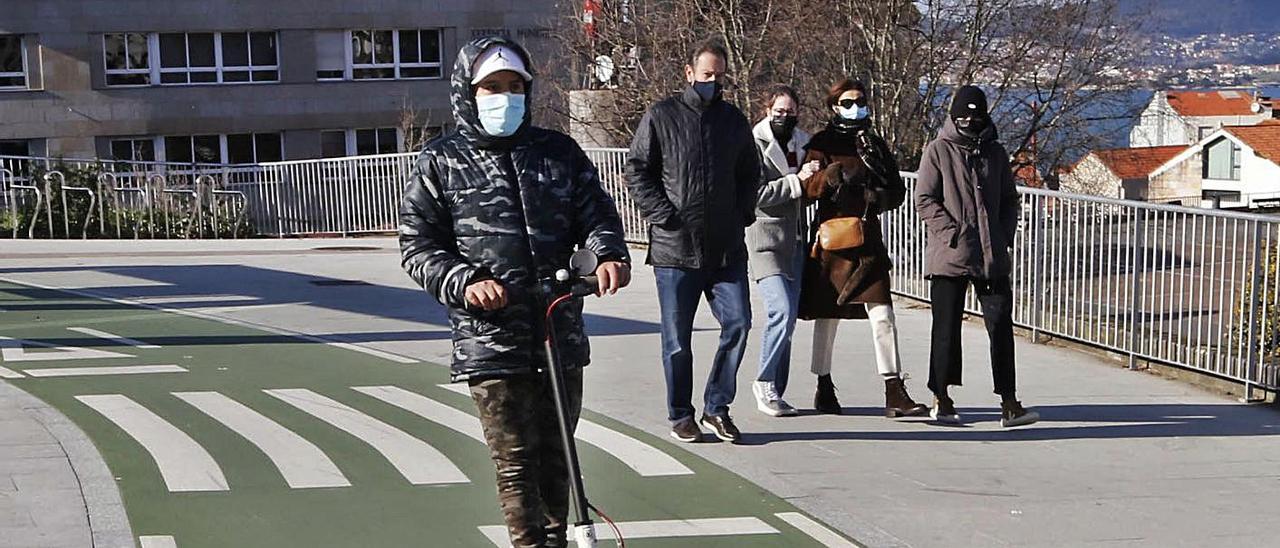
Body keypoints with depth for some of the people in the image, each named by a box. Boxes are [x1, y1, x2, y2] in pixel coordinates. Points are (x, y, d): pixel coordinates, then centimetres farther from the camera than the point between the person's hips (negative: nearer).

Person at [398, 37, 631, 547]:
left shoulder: (558, 151, 11)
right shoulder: (442, 161, 3)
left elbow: (595, 213, 12)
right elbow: (417, 243, 1)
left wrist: (608, 254, -11)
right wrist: (464, 283, -15)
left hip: (561, 335, 4)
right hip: (491, 341, -3)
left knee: (555, 456, 14)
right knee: (517, 463, -3)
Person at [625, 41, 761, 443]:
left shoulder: (734, 120, 13)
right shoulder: (661, 117, 0)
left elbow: (750, 173, 23)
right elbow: (637, 172, -1)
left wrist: (742, 213, 8)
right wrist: (664, 216, -10)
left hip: (727, 248, 3)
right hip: (675, 248, -3)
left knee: (738, 323, -3)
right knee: (677, 338, 4)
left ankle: (717, 408, 11)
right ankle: (680, 416, 16)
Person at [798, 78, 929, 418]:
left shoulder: (875, 144, 14)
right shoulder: (822, 144, 1)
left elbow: (897, 192, 14)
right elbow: (808, 188, -12)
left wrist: (882, 196, -8)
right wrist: (829, 176, -32)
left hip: (868, 241, 3)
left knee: (882, 315, -8)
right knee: (826, 315, 8)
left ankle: (894, 392, -11)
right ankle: (824, 388, 22)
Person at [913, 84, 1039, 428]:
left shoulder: (994, 153, 14)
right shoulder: (939, 150, 0)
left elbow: (1009, 200, 19)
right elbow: (925, 199, -5)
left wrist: (1004, 236, 4)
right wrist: (953, 233, -13)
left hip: (991, 256, 4)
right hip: (949, 256, -4)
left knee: (1001, 324, -1)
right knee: (947, 327, 3)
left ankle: (1009, 403, 0)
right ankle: (941, 399, 13)